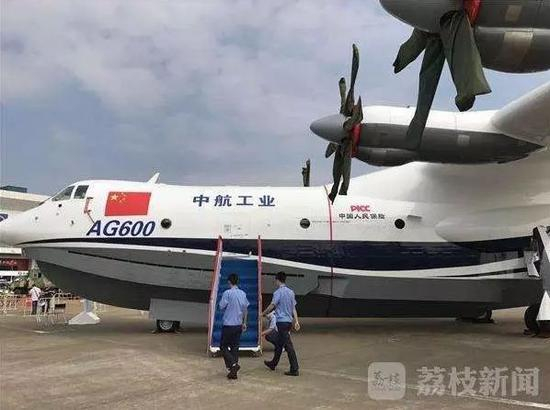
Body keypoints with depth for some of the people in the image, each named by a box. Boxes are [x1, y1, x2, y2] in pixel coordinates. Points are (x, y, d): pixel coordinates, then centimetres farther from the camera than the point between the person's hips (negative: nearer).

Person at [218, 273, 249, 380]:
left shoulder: (227, 293, -13)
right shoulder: (243, 294, 4)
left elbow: (221, 307, -8)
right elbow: (245, 309, 9)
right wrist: (244, 323, 17)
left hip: (228, 324, -5)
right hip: (239, 324, 5)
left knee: (223, 346, 8)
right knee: (235, 347, 11)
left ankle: (233, 364, -12)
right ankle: (233, 371, 11)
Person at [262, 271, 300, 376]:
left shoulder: (278, 292, -13)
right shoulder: (291, 292, 11)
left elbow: (272, 306, -15)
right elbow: (294, 308, 11)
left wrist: (264, 313, 2)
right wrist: (296, 321, 10)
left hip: (282, 321, -8)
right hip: (289, 321, 8)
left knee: (288, 345, -8)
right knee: (279, 344, 22)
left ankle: (294, 369, -8)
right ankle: (273, 363, 36)